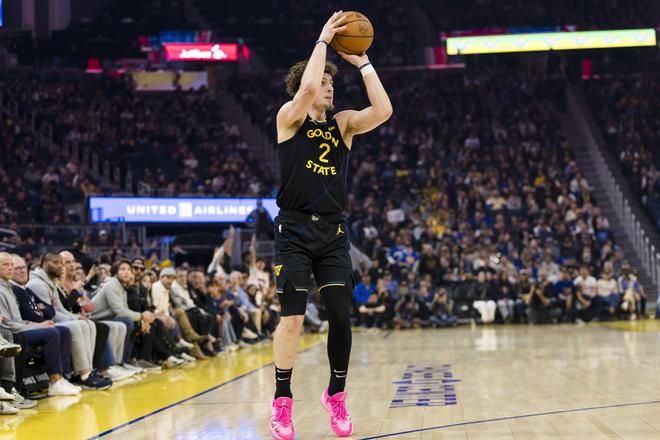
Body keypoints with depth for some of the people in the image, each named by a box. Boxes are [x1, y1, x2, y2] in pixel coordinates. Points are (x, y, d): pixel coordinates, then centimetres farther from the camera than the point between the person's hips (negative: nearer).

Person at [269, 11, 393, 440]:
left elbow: (384, 110, -6)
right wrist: (323, 40, -10)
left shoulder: (343, 123, 11)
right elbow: (306, 88, -20)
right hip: (295, 230, -4)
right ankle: (283, 401, 6)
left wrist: (363, 62, -3)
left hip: (333, 231, 4)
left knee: (341, 316, -2)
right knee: (293, 319, -7)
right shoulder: (290, 116, 1)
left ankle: (336, 396, 16)